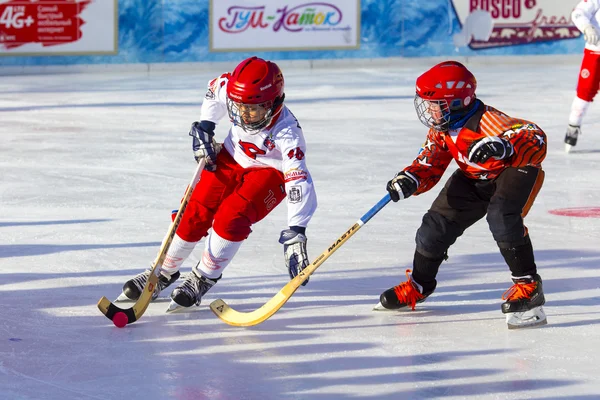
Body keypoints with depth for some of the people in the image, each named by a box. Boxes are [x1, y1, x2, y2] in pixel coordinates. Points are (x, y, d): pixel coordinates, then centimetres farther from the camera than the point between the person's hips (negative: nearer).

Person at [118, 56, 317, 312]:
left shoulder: (286, 133, -38)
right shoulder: (230, 91, -26)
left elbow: (299, 182, -43)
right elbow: (215, 88, 1)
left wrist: (296, 233, -51)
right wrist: (204, 126, -2)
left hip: (269, 172, -4)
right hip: (231, 159, 5)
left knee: (231, 219, -24)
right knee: (195, 213, -3)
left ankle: (203, 279, -1)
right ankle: (164, 273, 17)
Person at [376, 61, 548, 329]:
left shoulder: (487, 121, -35)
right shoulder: (441, 130, -9)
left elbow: (535, 138, -44)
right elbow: (429, 164, -3)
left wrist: (503, 146, -62)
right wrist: (409, 181, -24)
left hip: (514, 170, -8)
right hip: (474, 177, 8)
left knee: (502, 217, -35)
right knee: (437, 224, 4)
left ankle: (528, 285, -25)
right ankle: (418, 286, 27)